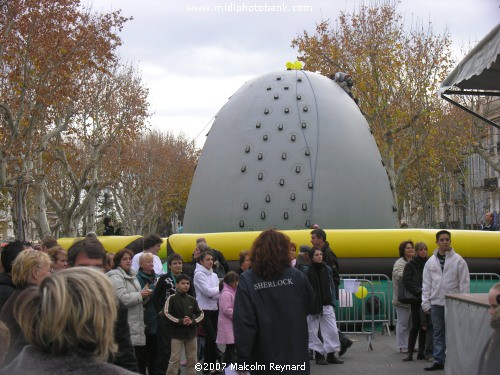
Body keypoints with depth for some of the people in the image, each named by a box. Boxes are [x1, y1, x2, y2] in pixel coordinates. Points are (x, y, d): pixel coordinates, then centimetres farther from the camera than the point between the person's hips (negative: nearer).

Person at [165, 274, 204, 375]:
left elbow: (201, 313, 9)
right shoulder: (171, 299, -7)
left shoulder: (192, 300, 5)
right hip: (177, 334, -4)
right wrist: (180, 321, -19)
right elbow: (167, 314, -12)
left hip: (191, 333, 5)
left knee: (192, 359, 11)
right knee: (175, 359, -4)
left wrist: (193, 321, -9)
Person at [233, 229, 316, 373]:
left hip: (265, 362, -1)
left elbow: (243, 323, -14)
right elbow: (311, 307, 10)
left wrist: (242, 359, -10)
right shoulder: (297, 276, -6)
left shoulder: (247, 280, -11)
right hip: (296, 358, 1)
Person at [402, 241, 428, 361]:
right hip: (416, 300, -4)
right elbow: (407, 281, -8)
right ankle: (410, 353, -2)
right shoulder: (410, 265, -1)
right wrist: (419, 291, -17)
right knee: (416, 326, -6)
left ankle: (421, 352, 14)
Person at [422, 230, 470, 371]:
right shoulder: (431, 261, 8)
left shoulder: (458, 260, -2)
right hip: (436, 302, 3)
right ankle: (438, 361, 12)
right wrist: (425, 302, 3)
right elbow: (426, 284, 10)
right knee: (438, 332, 7)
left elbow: (464, 283, -2)